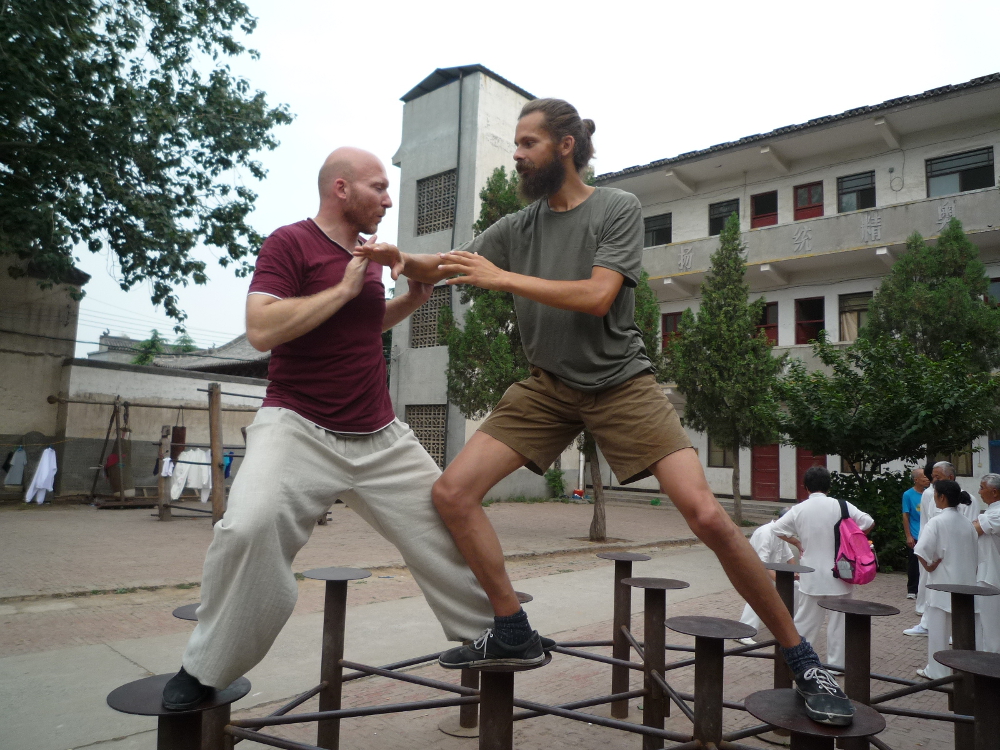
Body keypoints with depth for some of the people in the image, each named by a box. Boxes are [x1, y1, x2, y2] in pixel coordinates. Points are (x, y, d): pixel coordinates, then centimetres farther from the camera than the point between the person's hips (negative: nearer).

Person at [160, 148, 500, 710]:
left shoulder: (369, 253, 13)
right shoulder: (291, 243, -8)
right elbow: (262, 330, -20)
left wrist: (413, 299, 10)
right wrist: (343, 288, -18)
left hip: (381, 437, 7)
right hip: (299, 425, -6)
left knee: (445, 525, 8)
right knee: (250, 527, -28)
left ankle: (485, 632, 30)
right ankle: (203, 670, -3)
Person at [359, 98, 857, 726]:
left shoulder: (618, 208, -5)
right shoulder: (517, 227, 7)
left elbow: (596, 296, -19)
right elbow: (443, 268, 7)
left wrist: (502, 277, -18)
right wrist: (404, 261, -16)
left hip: (621, 384, -4)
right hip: (550, 387, 5)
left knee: (708, 516, -17)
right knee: (452, 493, -8)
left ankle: (801, 660, 6)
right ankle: (513, 634, 9)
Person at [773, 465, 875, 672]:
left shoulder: (799, 509, -4)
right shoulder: (840, 506, -10)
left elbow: (778, 528, -2)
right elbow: (868, 523, -11)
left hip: (811, 575, 2)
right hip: (838, 573, -2)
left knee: (806, 617, 15)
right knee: (838, 619, 10)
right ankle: (836, 662, 18)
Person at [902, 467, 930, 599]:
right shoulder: (908, 495, -5)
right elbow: (905, 516, -4)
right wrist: (908, 536, -7)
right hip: (914, 537, -3)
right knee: (913, 564, 4)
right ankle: (912, 590, 14)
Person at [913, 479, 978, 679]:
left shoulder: (937, 522, -17)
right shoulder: (967, 522, 2)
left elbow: (921, 550, -25)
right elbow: (973, 552, 8)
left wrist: (929, 566, -8)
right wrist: (969, 573, 16)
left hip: (943, 582, -6)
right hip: (965, 581, 6)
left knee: (938, 627, 4)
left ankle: (936, 670, 12)